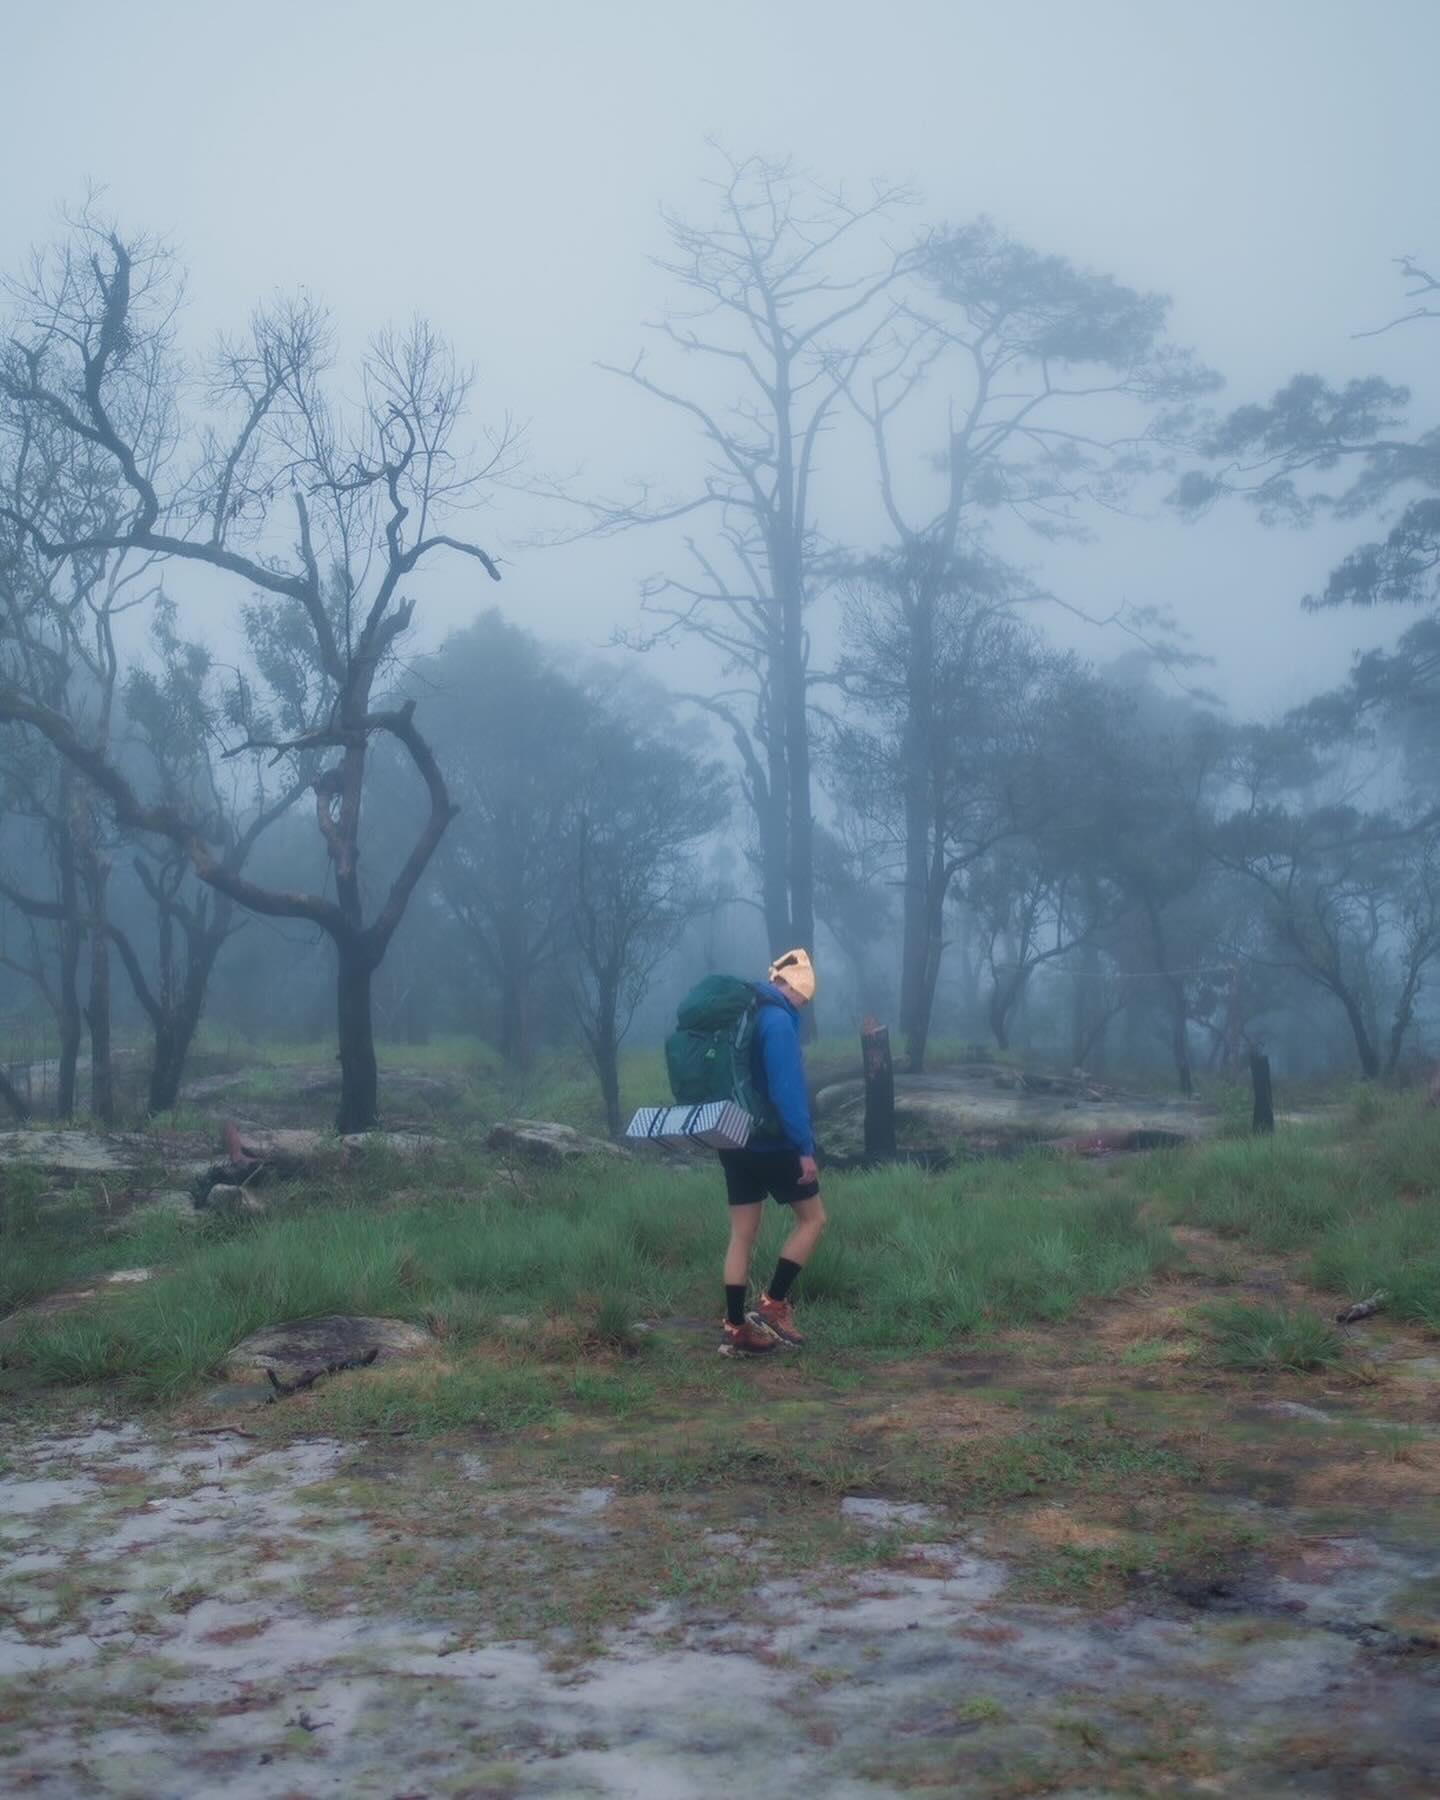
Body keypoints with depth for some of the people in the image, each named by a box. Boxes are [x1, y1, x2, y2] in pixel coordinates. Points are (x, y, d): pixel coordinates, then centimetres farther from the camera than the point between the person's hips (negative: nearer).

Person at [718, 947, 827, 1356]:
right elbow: (787, 1090, -21)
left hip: (735, 1142, 8)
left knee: (742, 1234, 9)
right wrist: (805, 1148, -18)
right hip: (774, 1143, -8)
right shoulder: (777, 1020, -15)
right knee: (812, 1218, 8)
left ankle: (735, 1330, 8)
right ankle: (772, 1305, 4)